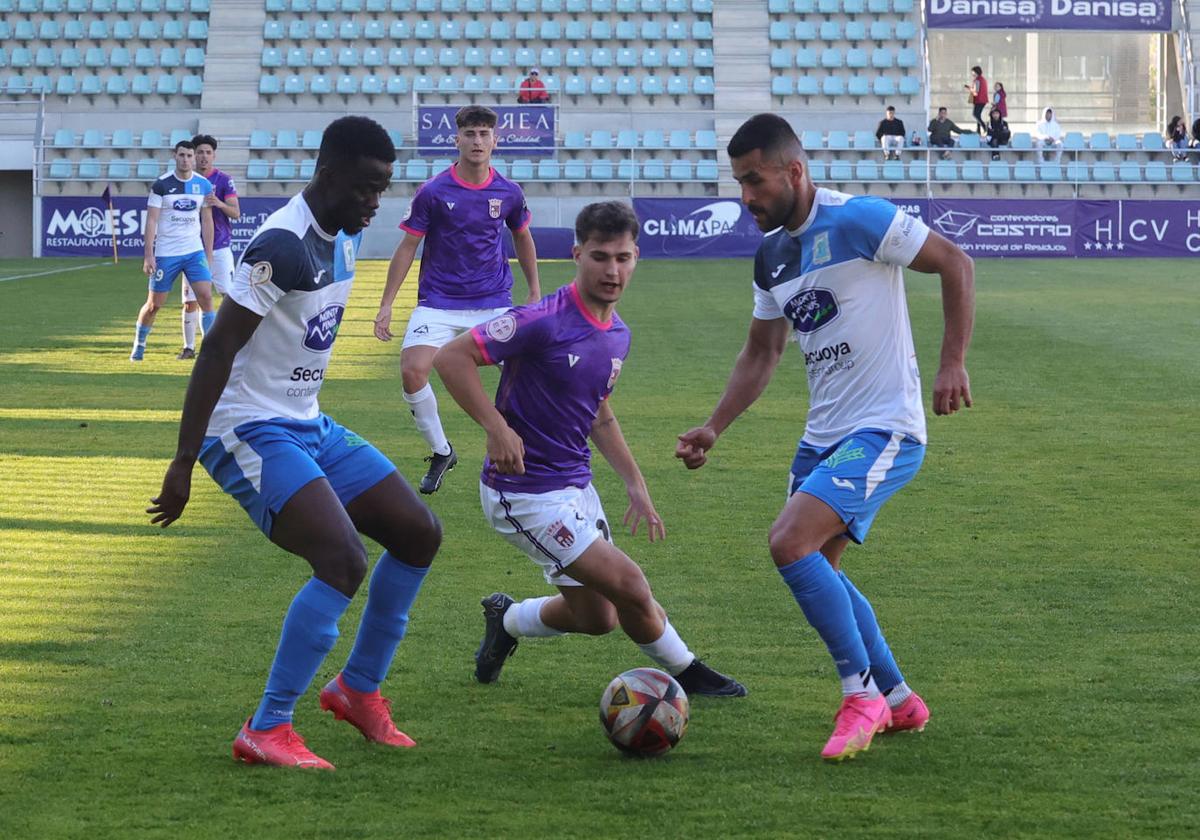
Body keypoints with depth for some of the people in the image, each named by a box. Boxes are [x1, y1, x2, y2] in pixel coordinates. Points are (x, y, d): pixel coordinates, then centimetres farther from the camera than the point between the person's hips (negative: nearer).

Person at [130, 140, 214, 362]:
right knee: (154, 303, 5)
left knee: (206, 296, -12)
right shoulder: (161, 185, -6)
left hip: (195, 251, 2)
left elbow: (207, 221, 10)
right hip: (165, 253, -2)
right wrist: (149, 255, -13)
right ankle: (138, 345, 25)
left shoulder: (204, 185, 3)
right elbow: (152, 220, -7)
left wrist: (209, 256, 7)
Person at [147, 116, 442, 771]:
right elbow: (217, 349, -24)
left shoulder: (344, 234, 8)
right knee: (344, 562, -24)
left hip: (308, 426, 10)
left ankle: (358, 689, 23)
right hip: (251, 434, -10)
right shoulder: (283, 245, -22)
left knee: (419, 534, 9)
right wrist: (183, 463, -26)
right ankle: (265, 731, -16)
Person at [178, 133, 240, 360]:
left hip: (220, 247, -3)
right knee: (191, 301, 3)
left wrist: (219, 204, -28)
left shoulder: (223, 180, -2)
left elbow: (236, 213, -9)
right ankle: (189, 347, 11)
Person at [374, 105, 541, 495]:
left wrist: (534, 290, 17)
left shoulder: (508, 193, 1)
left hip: (494, 303, 2)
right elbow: (407, 247, -2)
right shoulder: (433, 192, -7)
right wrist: (386, 305, -6)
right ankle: (441, 452, 2)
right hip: (438, 302, -2)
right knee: (412, 371, -20)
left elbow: (522, 238, 19)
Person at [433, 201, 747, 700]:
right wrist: (497, 428, -27)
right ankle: (686, 673, 15)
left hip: (574, 485, 9)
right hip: (526, 493, -9)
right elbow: (451, 357, -21)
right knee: (630, 587, -9)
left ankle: (506, 621, 39)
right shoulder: (545, 322, -21)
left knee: (597, 616, 15)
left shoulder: (617, 334, 5)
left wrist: (634, 484, 16)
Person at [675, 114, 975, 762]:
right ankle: (899, 701, 28)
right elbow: (761, 355, 19)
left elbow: (955, 264, -11)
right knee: (816, 568, 13)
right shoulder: (771, 257, 10)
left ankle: (862, 695, -9)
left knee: (790, 543, -21)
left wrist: (952, 365, -17)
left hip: (885, 429, -9)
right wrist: (712, 429, 9)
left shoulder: (858, 220, -15)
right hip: (824, 434, 9)